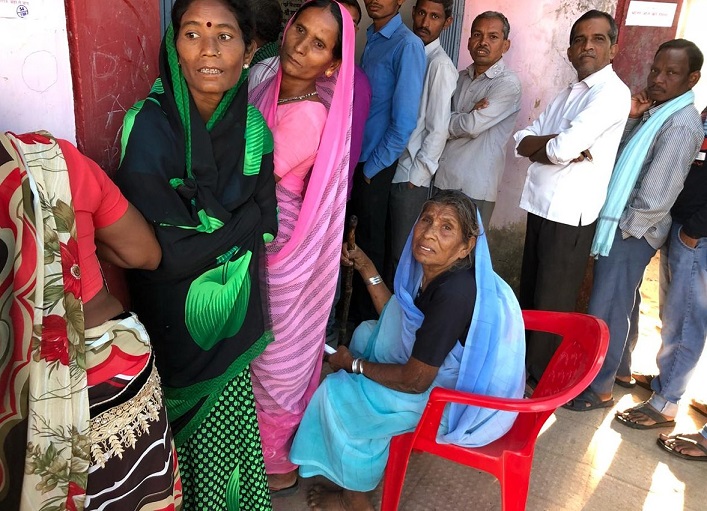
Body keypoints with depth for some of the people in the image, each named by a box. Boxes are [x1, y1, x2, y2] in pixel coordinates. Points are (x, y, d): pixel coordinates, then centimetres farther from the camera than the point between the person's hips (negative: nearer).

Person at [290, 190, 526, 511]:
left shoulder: (454, 292, -33)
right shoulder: (434, 270, -6)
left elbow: (414, 381, -26)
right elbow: (396, 321, 7)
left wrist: (353, 363, -12)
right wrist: (367, 270, 1)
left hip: (457, 403, -9)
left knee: (337, 392, -7)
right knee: (368, 332, 17)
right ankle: (372, 454, 29)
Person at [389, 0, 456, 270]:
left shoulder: (440, 65, -12)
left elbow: (438, 131, -14)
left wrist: (415, 178, -12)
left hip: (411, 177, -7)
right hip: (390, 167, 7)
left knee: (404, 255, 3)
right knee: (387, 248, 15)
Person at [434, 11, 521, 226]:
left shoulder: (508, 83, -8)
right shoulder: (460, 78, 12)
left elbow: (473, 126, -18)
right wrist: (464, 119, -14)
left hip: (473, 188, -6)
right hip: (441, 178, 6)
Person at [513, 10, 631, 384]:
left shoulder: (613, 93, -10)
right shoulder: (566, 95, 16)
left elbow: (563, 148, -23)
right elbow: (521, 142, 6)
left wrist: (541, 145, -2)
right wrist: (558, 144, -12)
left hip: (570, 214, -8)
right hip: (540, 206, 8)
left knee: (551, 304, 3)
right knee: (528, 294, 17)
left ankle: (539, 381, 19)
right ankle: (520, 365, 33)